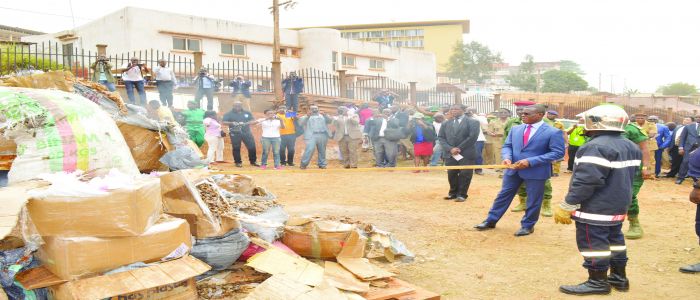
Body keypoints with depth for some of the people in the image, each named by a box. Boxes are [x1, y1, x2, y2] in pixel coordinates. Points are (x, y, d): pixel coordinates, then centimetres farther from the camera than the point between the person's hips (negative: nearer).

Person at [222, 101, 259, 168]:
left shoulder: (247, 113, 11)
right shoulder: (229, 114, 3)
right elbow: (224, 122, -6)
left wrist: (246, 123, -14)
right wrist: (232, 123, -24)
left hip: (247, 133, 2)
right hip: (235, 134, -2)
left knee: (252, 147, -1)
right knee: (236, 148, 2)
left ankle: (253, 161, 13)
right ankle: (238, 162, 14)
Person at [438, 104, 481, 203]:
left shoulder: (472, 122, 1)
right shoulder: (446, 124, 14)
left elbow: (472, 137, -10)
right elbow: (441, 137, 7)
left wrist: (459, 148, -13)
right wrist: (450, 149, -9)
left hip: (466, 153, -4)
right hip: (450, 154, 4)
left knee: (465, 174, -2)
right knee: (451, 174, 6)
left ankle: (462, 194, 8)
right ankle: (453, 193, 22)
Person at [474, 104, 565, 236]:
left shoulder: (553, 132, -11)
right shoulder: (516, 129, 6)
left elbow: (558, 152, -16)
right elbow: (507, 146, 12)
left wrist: (530, 161, -23)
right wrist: (507, 157, -14)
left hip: (536, 172, -5)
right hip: (513, 169, 5)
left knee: (533, 200, 8)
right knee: (503, 195, 12)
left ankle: (527, 225, 28)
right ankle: (490, 221, 23)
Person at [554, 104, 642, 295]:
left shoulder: (597, 147, -24)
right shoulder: (630, 146, 8)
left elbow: (586, 181, -28)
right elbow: (626, 176, 15)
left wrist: (566, 206, -22)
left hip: (595, 208, -10)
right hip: (618, 205, 10)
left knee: (593, 243, 1)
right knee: (614, 239, 19)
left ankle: (598, 282, 9)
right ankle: (619, 277, 30)